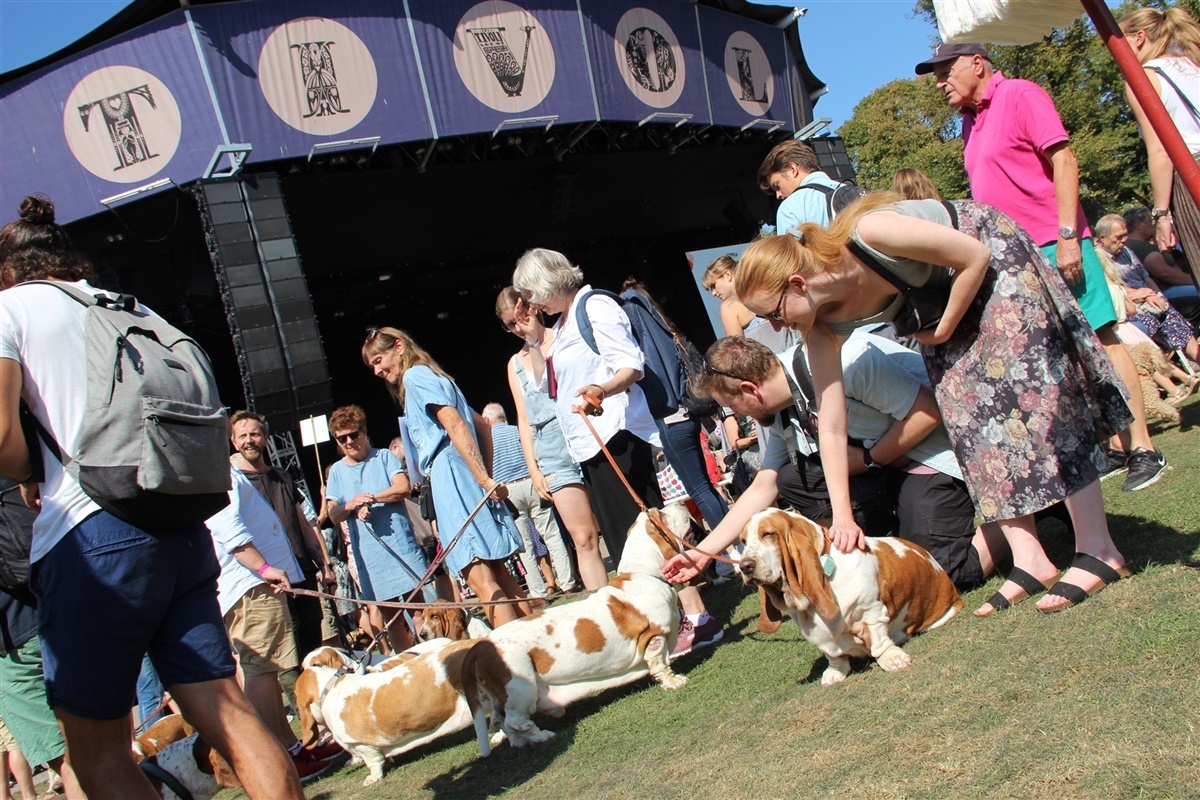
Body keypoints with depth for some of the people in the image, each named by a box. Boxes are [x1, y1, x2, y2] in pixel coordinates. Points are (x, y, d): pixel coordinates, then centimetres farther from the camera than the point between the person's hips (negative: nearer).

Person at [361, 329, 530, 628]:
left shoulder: (415, 375, 0)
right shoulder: (437, 378, 28)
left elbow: (455, 425, -13)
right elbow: (482, 427, 29)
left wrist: (484, 479, -19)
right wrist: (486, 476, 24)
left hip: (451, 476, -10)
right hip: (466, 478, 10)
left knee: (480, 577, -15)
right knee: (497, 571, 8)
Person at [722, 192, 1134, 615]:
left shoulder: (868, 235, -37)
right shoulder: (823, 326, -18)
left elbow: (975, 255, -25)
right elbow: (831, 429, -16)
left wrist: (943, 330, -18)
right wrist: (842, 516, -17)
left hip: (994, 253, -6)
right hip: (939, 291, 6)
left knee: (1025, 388, -12)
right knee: (965, 408, -4)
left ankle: (1097, 549, -8)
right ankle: (1028, 556, -2)